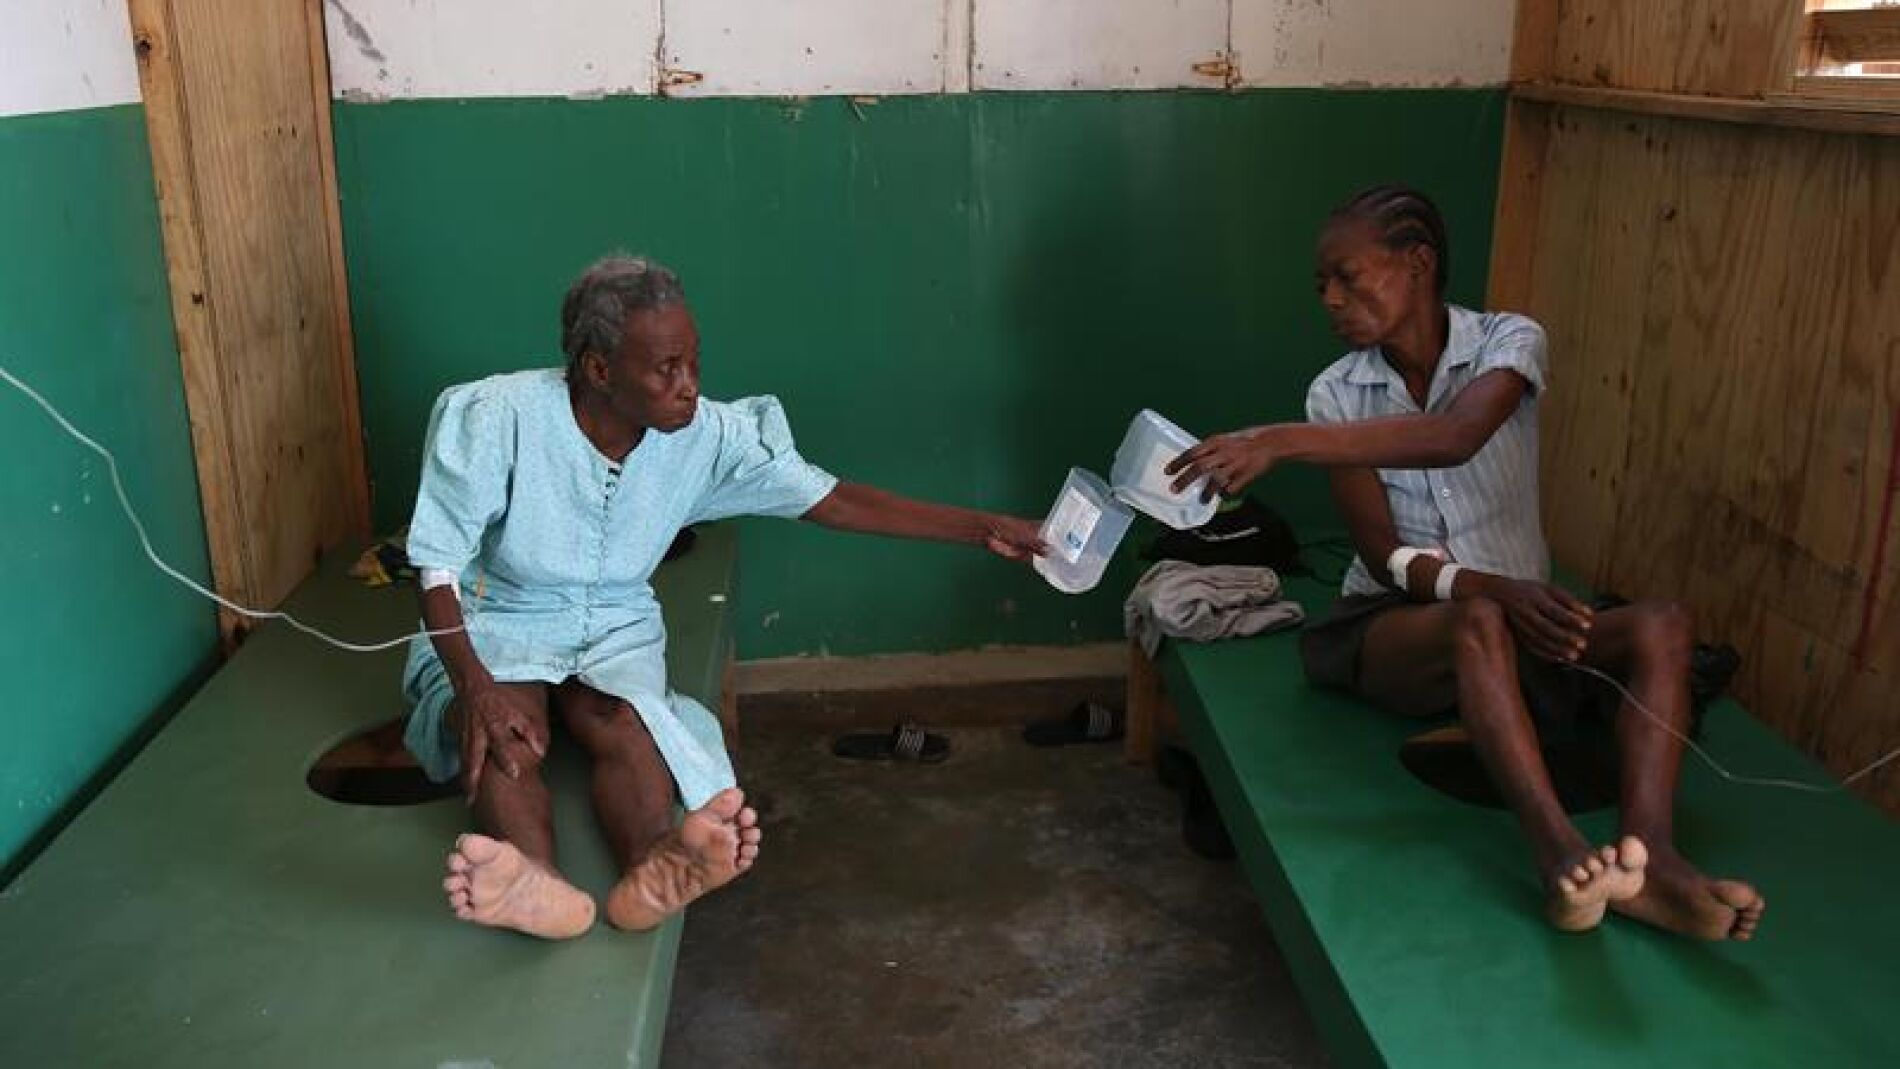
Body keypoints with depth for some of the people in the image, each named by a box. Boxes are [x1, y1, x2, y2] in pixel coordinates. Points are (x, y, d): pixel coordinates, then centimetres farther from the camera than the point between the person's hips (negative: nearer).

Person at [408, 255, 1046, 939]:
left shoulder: (705, 436, -11)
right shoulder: (499, 416, -20)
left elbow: (829, 499, -7)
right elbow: (439, 565, -17)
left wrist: (982, 529, -10)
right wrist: (474, 688, -32)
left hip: (614, 630, 2)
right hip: (494, 624, -2)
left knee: (625, 725, -33)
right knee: (503, 736, -35)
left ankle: (652, 874, -58)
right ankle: (538, 886, -60)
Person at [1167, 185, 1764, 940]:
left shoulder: (1509, 342, -6)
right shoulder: (1337, 393, -2)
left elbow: (1454, 438, -31)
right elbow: (1385, 556, -10)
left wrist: (1284, 442, -40)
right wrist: (1485, 586, -30)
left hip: (1521, 616, 2)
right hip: (1397, 625, -1)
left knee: (1662, 626, -26)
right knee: (1481, 622, -35)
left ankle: (1648, 856, -45)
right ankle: (1561, 856, -53)